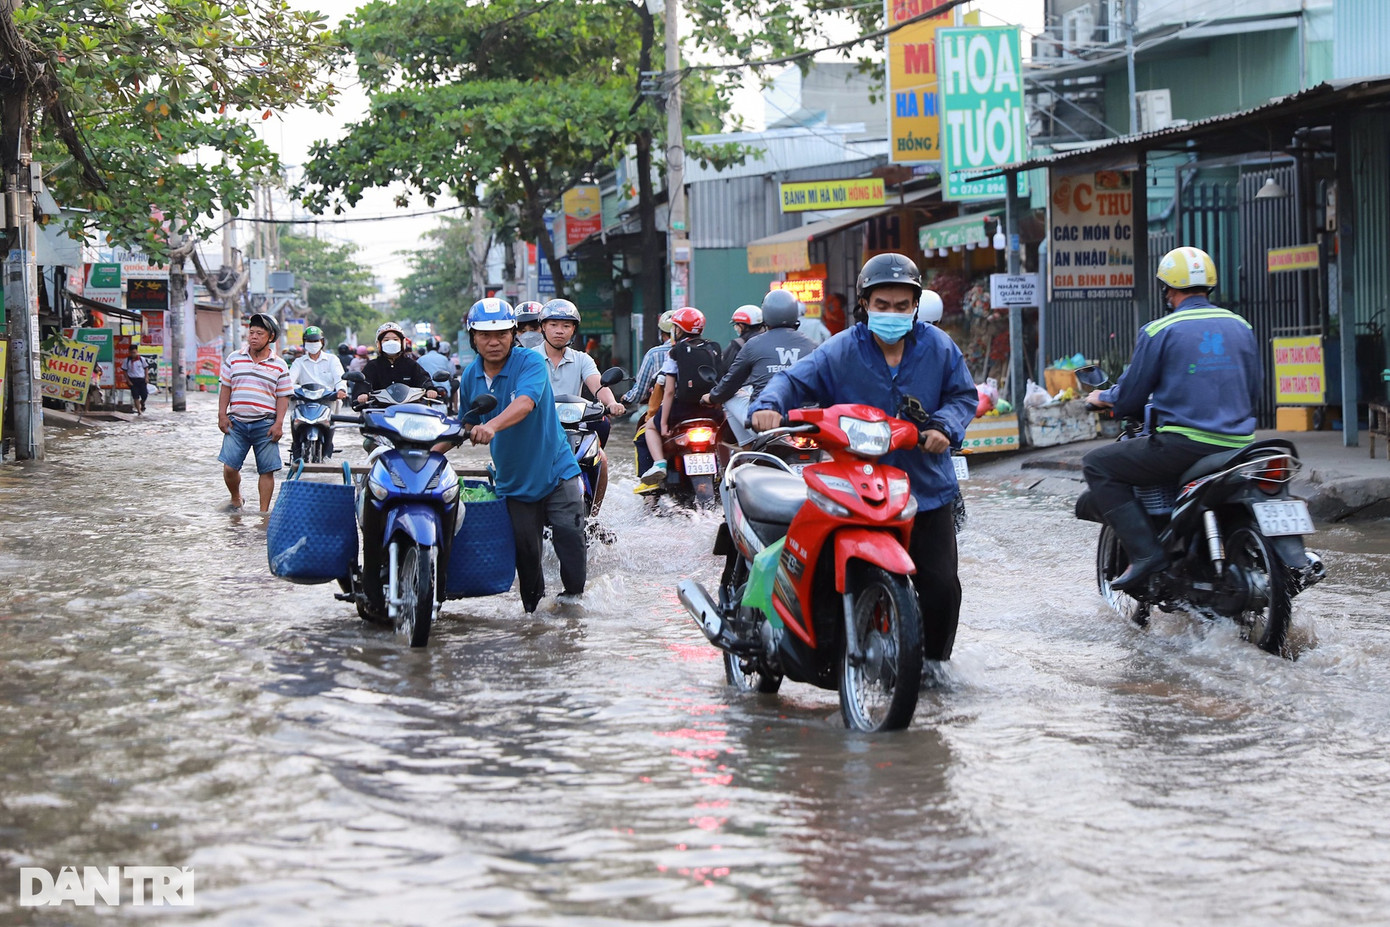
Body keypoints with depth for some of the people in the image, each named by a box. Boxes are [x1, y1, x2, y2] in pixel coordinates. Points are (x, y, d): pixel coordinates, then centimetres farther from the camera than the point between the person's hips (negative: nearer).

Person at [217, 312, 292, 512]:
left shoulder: (279, 366, 5)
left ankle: (264, 512, 10)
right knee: (229, 467, -6)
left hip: (265, 425, -1)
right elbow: (225, 387, 11)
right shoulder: (234, 359, 9)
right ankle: (236, 500, 20)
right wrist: (222, 415, 2)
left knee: (267, 471, 0)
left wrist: (279, 424, -6)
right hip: (236, 423, 1)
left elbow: (283, 397, 4)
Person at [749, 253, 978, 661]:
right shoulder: (840, 352, -3)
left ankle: (934, 663, 21)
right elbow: (794, 379, -8)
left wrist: (946, 427, -8)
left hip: (928, 493, 2)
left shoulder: (938, 347, 4)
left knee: (941, 588, -1)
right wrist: (769, 404, -31)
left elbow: (963, 395, 13)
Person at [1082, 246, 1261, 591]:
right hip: (1238, 444, 7)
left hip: (1184, 443, -7)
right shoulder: (1241, 327, 12)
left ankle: (1144, 551, -9)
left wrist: (1102, 398, 21)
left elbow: (1130, 396, -1)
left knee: (1098, 465, 4)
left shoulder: (1159, 330, -5)